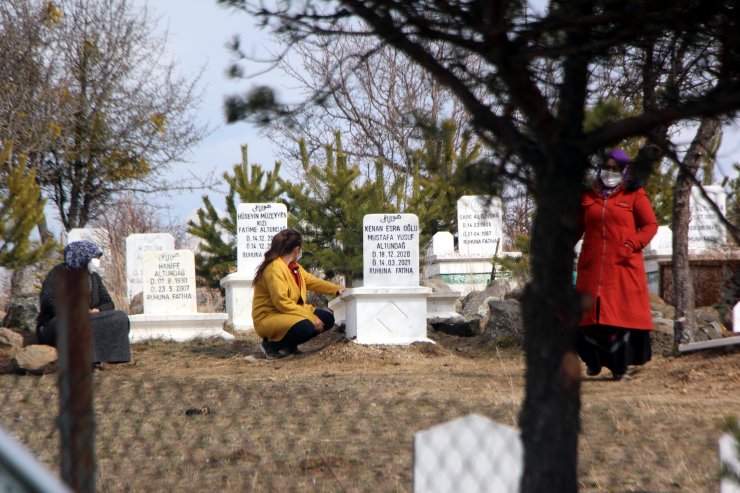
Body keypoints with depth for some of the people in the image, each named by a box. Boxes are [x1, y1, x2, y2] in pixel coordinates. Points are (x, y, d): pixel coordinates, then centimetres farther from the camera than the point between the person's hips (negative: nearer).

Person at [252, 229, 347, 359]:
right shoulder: (274, 269, -20)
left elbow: (312, 281, 27)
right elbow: (281, 303, -27)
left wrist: (337, 289, 23)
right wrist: (310, 317, -27)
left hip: (291, 313, 10)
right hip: (268, 318, -10)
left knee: (327, 319, 1)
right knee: (306, 327, -35)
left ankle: (290, 345, 8)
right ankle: (271, 345, -11)